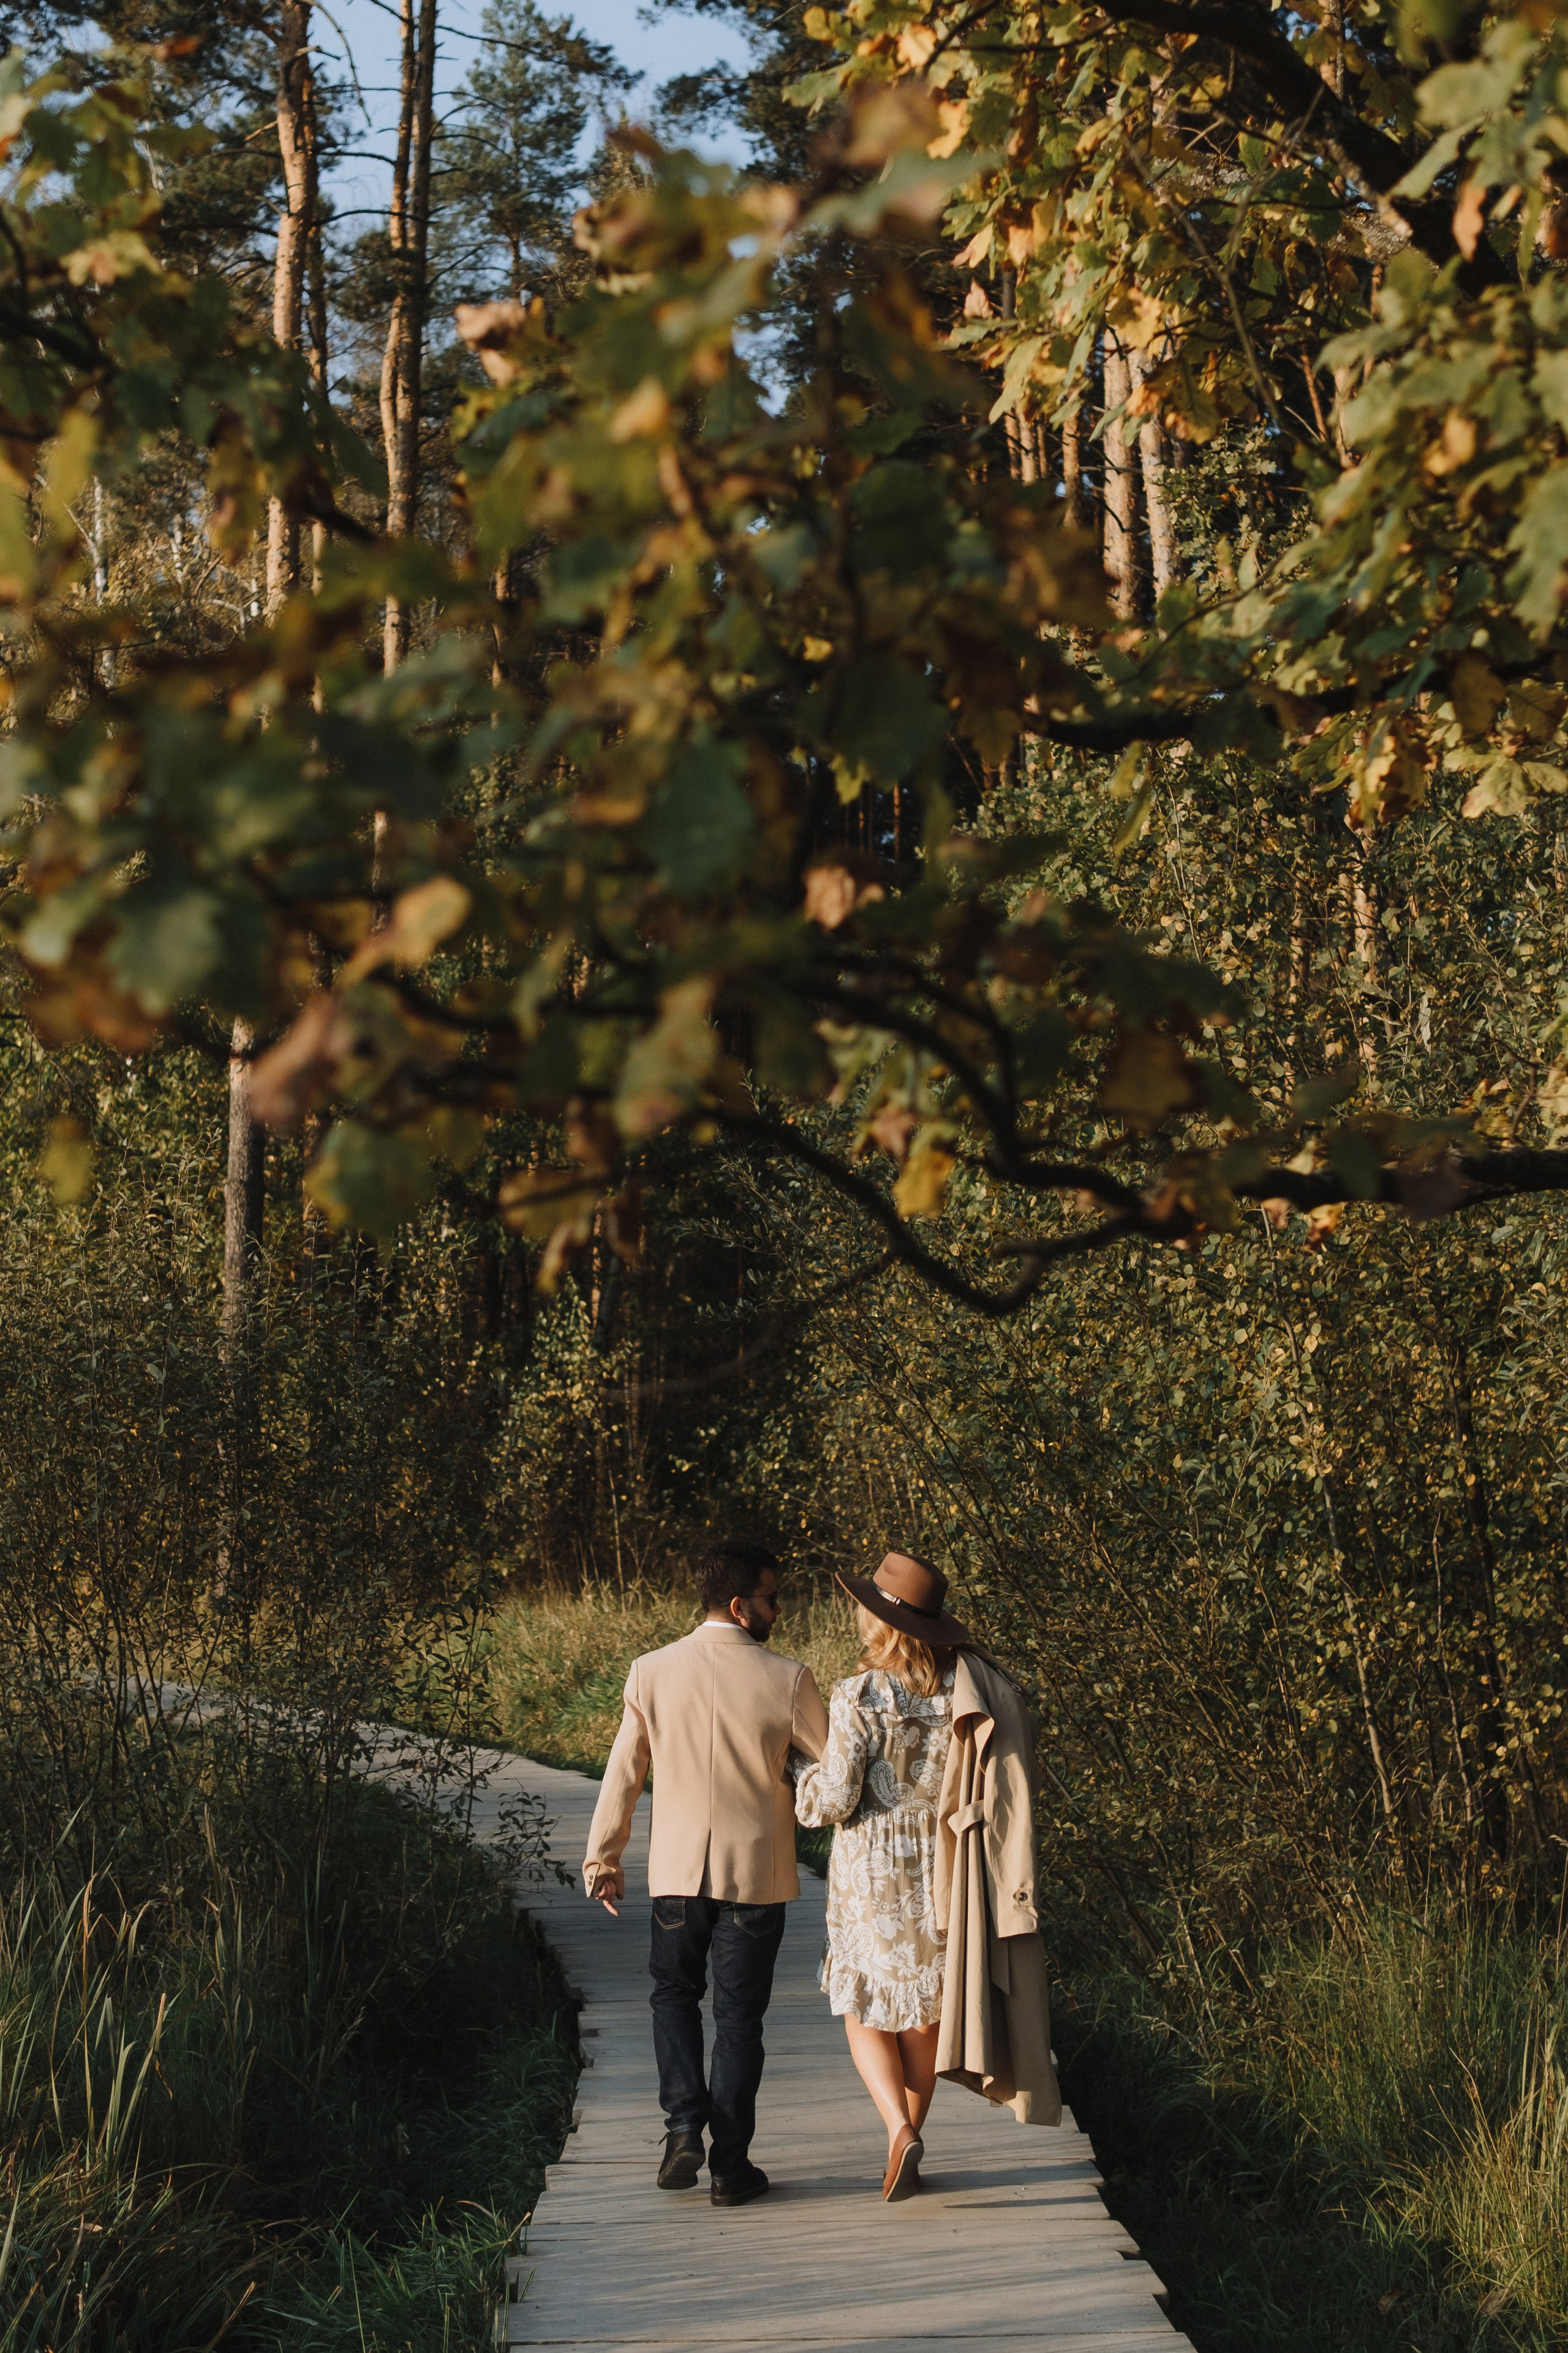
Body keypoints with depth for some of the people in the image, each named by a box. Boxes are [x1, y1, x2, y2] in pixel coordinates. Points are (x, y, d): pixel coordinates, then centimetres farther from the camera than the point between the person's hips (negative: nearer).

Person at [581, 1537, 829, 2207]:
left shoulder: (651, 1672, -6)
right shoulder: (787, 1680, -13)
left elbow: (623, 1773, 0)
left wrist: (603, 1858, 9)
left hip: (677, 1869, 2)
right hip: (757, 1873, -2)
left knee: (675, 1995, 21)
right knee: (739, 2015, 9)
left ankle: (684, 2127, 4)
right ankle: (730, 2164, 13)